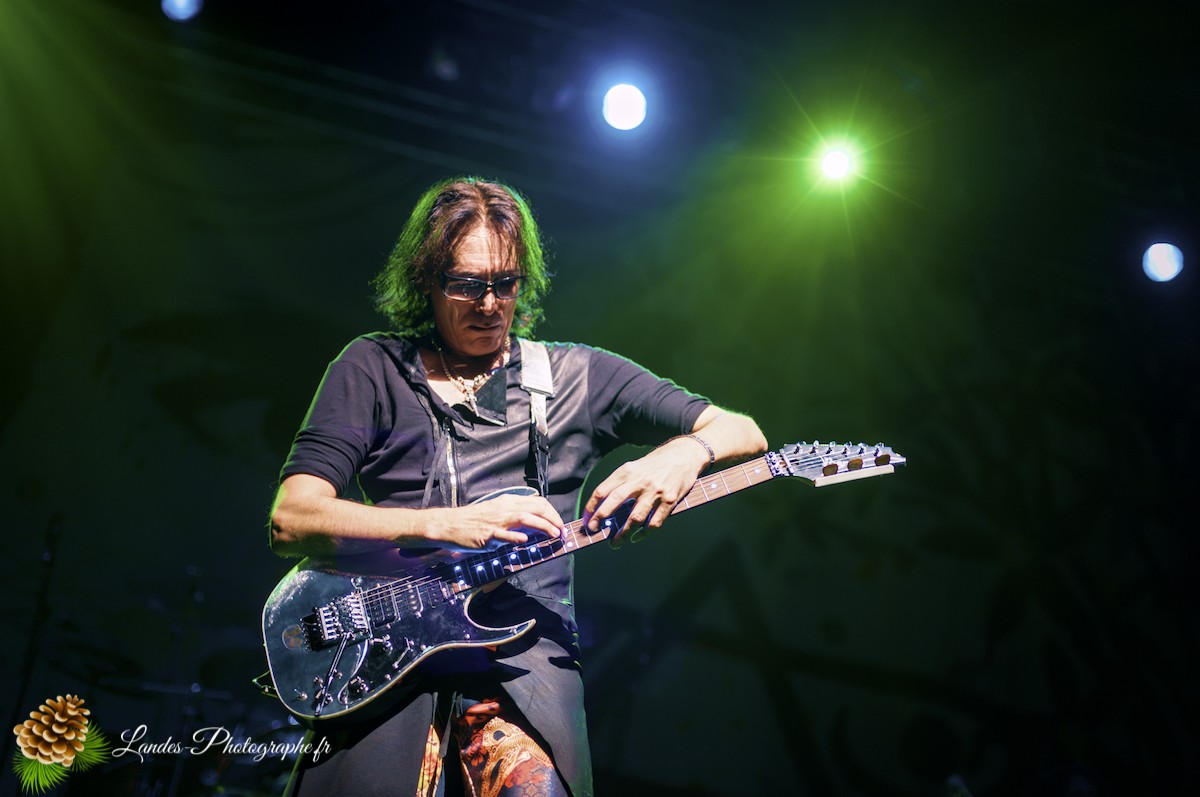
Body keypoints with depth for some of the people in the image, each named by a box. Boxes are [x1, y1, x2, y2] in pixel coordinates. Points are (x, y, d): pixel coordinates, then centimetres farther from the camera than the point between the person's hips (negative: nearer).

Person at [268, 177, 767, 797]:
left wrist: (687, 451, -10)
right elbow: (289, 520, 1)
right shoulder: (373, 367, 12)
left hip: (522, 648, 0)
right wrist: (444, 525, -12)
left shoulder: (578, 374, 14)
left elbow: (743, 433, 14)